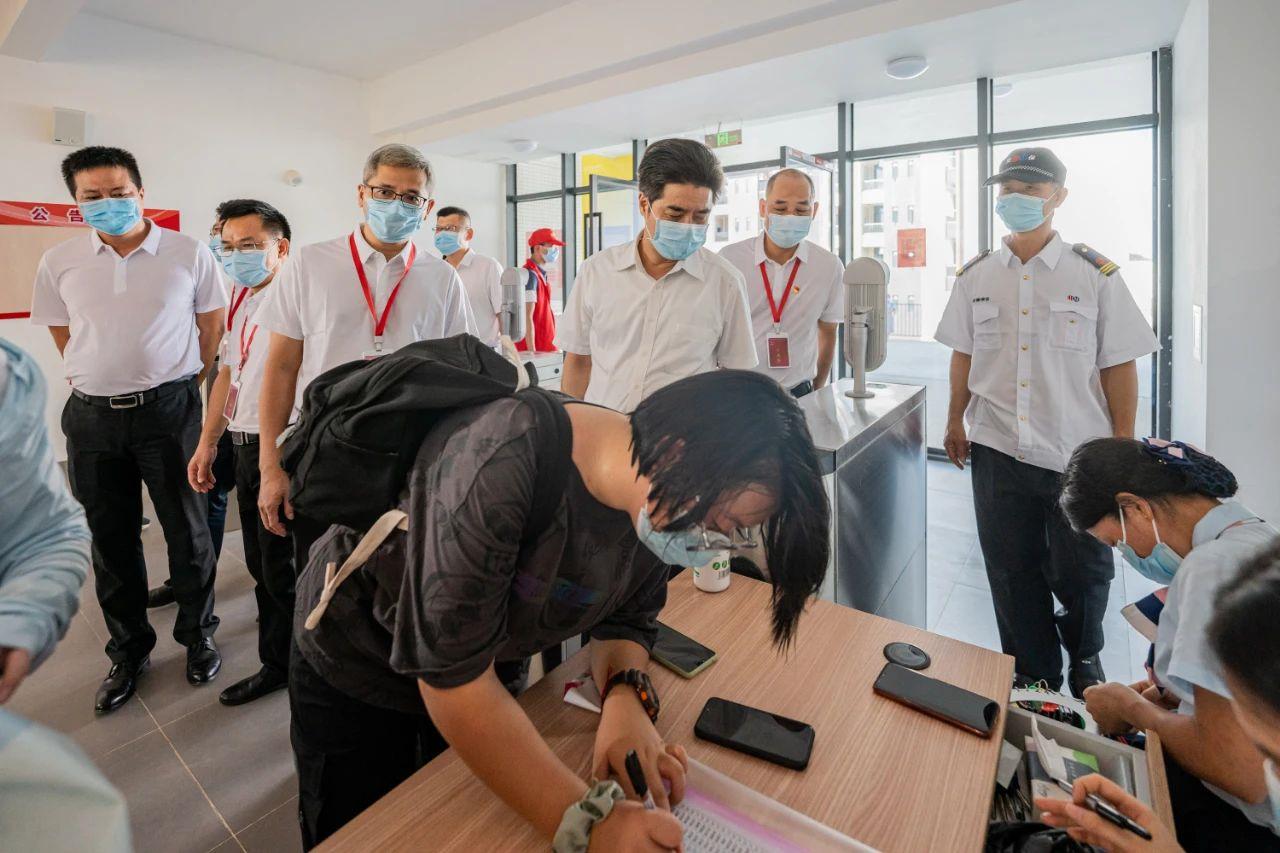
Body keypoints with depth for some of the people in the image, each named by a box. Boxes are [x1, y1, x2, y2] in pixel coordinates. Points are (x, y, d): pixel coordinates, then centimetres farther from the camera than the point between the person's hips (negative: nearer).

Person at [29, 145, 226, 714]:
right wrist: (106, 380, 10)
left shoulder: (189, 254, -3)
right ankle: (128, 650, 27)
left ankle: (197, 634, 23)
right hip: (92, 415, 3)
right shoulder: (58, 263, 4)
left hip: (168, 407, -3)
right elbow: (63, 337, 15)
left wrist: (180, 385, 8)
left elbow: (212, 326, 5)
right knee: (111, 538, 11)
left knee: (187, 529, 4)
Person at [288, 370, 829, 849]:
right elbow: (453, 682, -39)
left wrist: (625, 698, -28)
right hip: (355, 662, -4)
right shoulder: (496, 467, -42)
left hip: (486, 667, 5)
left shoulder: (654, 504, -19)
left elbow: (628, 617, -7)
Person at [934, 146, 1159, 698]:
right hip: (998, 451, 2)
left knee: (1081, 572, 12)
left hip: (1079, 454, -2)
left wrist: (1123, 443, -4)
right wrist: (956, 421, 7)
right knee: (1013, 572, 12)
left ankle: (1084, 662, 42)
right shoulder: (975, 276, 5)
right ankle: (1034, 675, 33)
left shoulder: (1095, 275, -2)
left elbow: (1119, 363, -2)